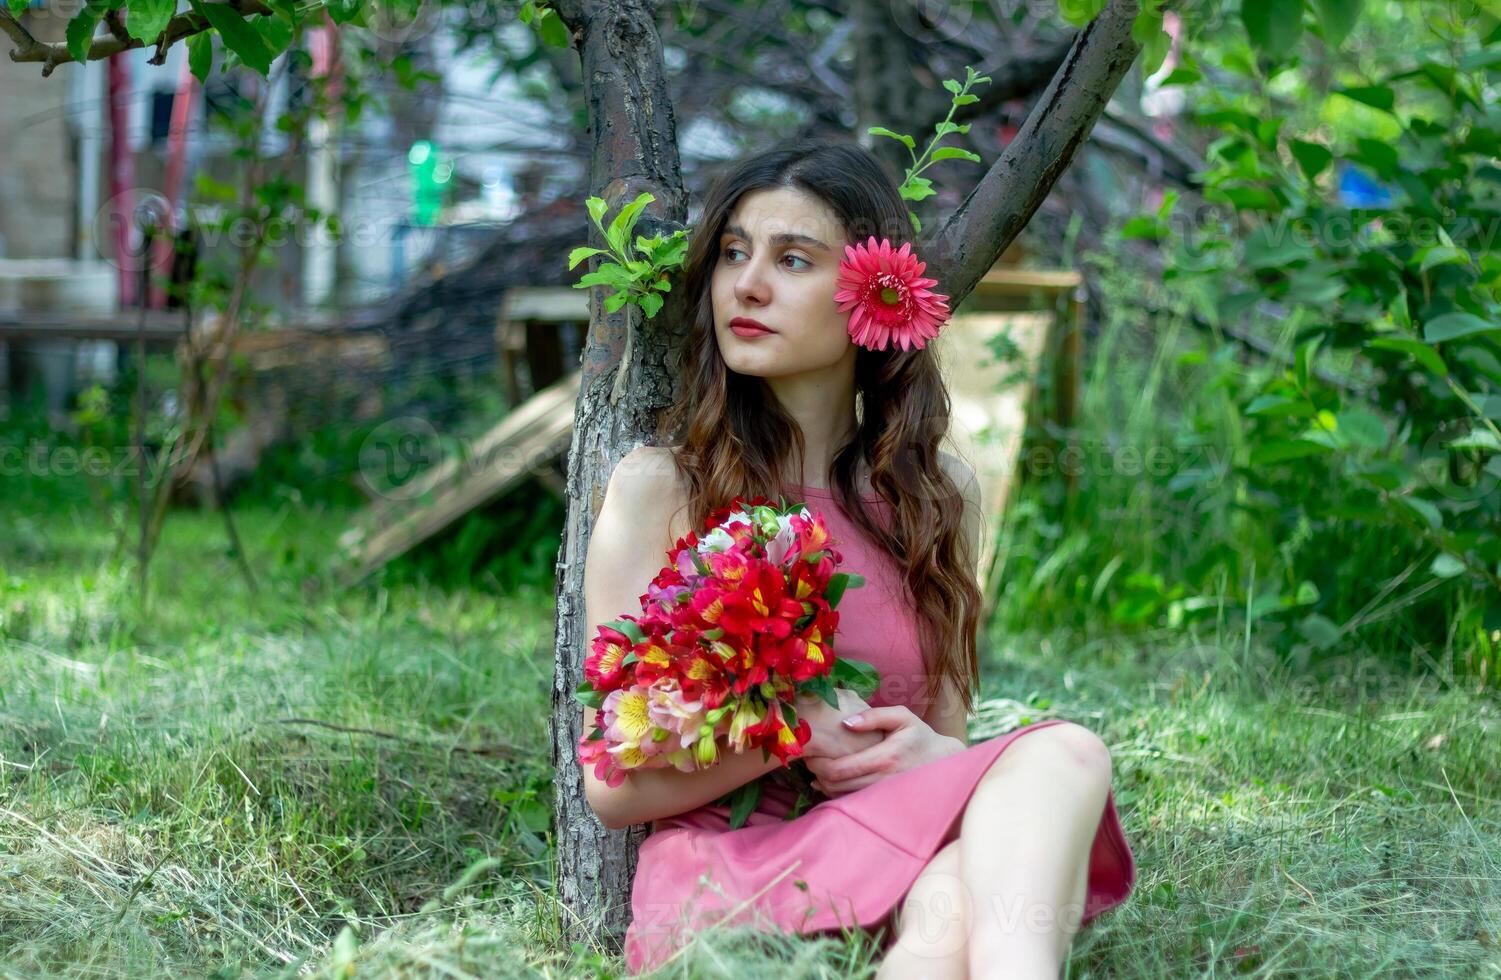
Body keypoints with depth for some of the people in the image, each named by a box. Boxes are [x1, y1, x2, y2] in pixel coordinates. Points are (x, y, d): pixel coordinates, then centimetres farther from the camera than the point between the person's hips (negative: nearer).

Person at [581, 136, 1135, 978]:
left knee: (1063, 752, -33)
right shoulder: (658, 488, 3)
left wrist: (932, 752, -9)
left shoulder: (941, 492, 14)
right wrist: (797, 732, -15)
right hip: (726, 865, -4)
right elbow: (613, 785, 1)